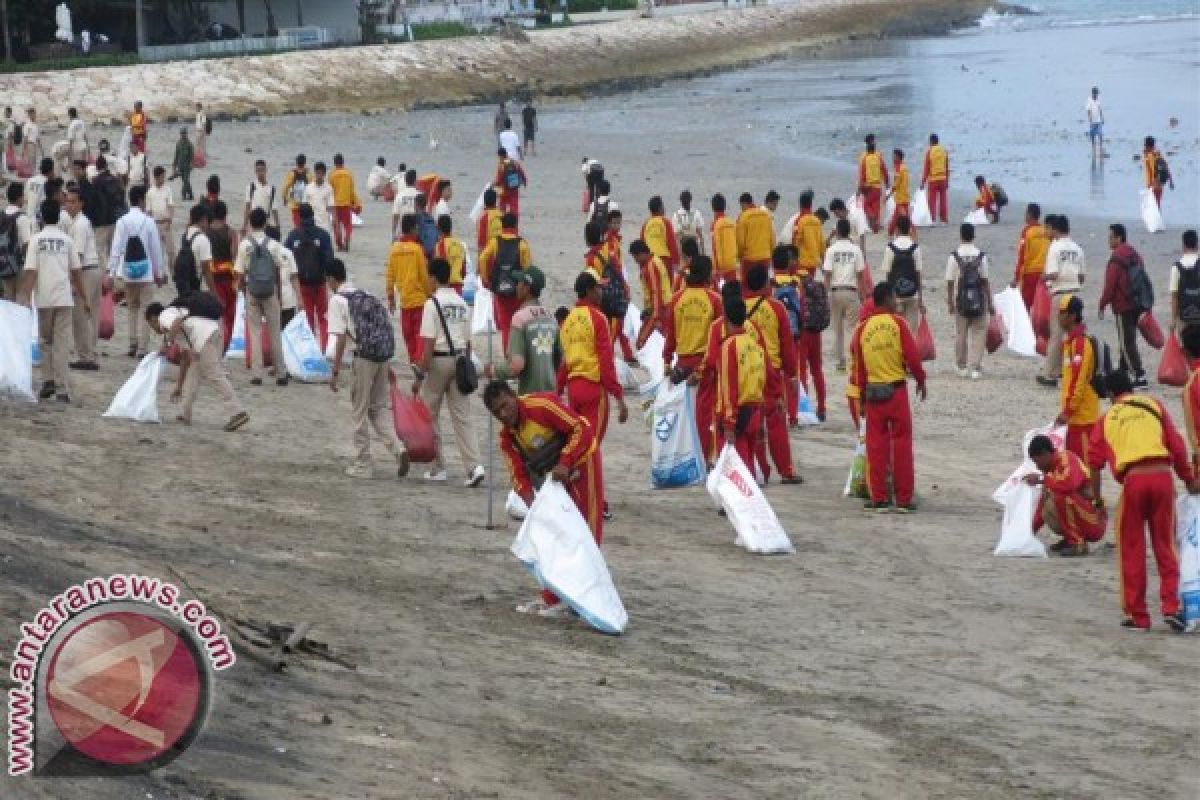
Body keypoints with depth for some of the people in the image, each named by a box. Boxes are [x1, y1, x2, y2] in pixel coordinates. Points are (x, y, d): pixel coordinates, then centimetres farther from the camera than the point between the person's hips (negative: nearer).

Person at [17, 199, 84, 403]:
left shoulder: (36, 240, -3)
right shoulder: (67, 240, 2)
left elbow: (30, 272, -9)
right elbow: (75, 272, 6)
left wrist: (26, 298, -9)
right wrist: (82, 298, 16)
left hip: (44, 299, -1)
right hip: (64, 298, 1)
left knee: (45, 340, 17)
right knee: (62, 344, 1)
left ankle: (48, 381, 10)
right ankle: (62, 390, -3)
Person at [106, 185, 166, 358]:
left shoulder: (122, 222, -4)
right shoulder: (148, 222, -9)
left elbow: (116, 249, -7)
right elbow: (156, 249, -5)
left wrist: (111, 273, -5)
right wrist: (160, 272, 6)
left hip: (127, 272, 3)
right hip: (146, 272, -3)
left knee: (132, 308, 17)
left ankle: (133, 345, 18)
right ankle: (142, 347, -3)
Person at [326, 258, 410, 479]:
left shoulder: (337, 300, -3)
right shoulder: (367, 295, 19)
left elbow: (340, 339, -10)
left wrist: (335, 372, -7)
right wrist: (387, 366, 26)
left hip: (363, 357, -6)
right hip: (383, 357, 6)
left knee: (359, 412, 6)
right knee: (379, 408, 17)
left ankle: (363, 465, 11)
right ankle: (398, 449, -4)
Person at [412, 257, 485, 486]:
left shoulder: (433, 303, -11)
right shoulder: (462, 304, 8)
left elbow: (428, 343, -15)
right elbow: (468, 340, 12)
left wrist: (421, 374, -12)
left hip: (439, 361, -5)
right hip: (460, 359, 6)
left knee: (430, 415, 9)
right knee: (462, 416, 3)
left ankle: (437, 467, 13)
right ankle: (474, 465, -11)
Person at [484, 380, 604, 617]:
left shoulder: (542, 406, -26)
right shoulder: (507, 437, -3)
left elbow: (582, 428, -28)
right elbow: (519, 475, -4)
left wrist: (565, 463, -34)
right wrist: (528, 496, -25)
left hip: (580, 462, -8)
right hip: (553, 476, 8)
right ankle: (552, 598, 22)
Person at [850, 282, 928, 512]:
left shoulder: (863, 329, 3)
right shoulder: (898, 323, -7)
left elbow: (858, 366, 7)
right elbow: (912, 356, -7)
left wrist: (863, 394, 17)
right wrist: (920, 380, 9)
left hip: (872, 392, 3)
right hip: (897, 390, -3)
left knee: (876, 445, 7)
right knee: (902, 444, 4)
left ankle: (878, 498, 7)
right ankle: (904, 499, 5)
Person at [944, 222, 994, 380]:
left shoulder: (954, 256, -7)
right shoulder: (981, 256, -5)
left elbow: (950, 282, -5)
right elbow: (985, 281, -4)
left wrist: (950, 301, 6)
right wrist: (990, 304, 3)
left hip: (961, 300, 0)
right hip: (979, 301, 0)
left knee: (961, 334, 12)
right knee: (978, 334, 4)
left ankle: (962, 366, 21)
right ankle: (975, 367, -4)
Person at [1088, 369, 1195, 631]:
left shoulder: (1106, 420, 16)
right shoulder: (1154, 406, 16)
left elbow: (1095, 463, 11)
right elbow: (1177, 447, 10)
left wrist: (1097, 499, 20)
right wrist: (1190, 481, 19)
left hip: (1132, 480, -1)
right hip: (1162, 475, 1)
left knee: (1132, 551, 10)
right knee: (1165, 546, 11)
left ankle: (1137, 616, 11)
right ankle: (1171, 607, 1)